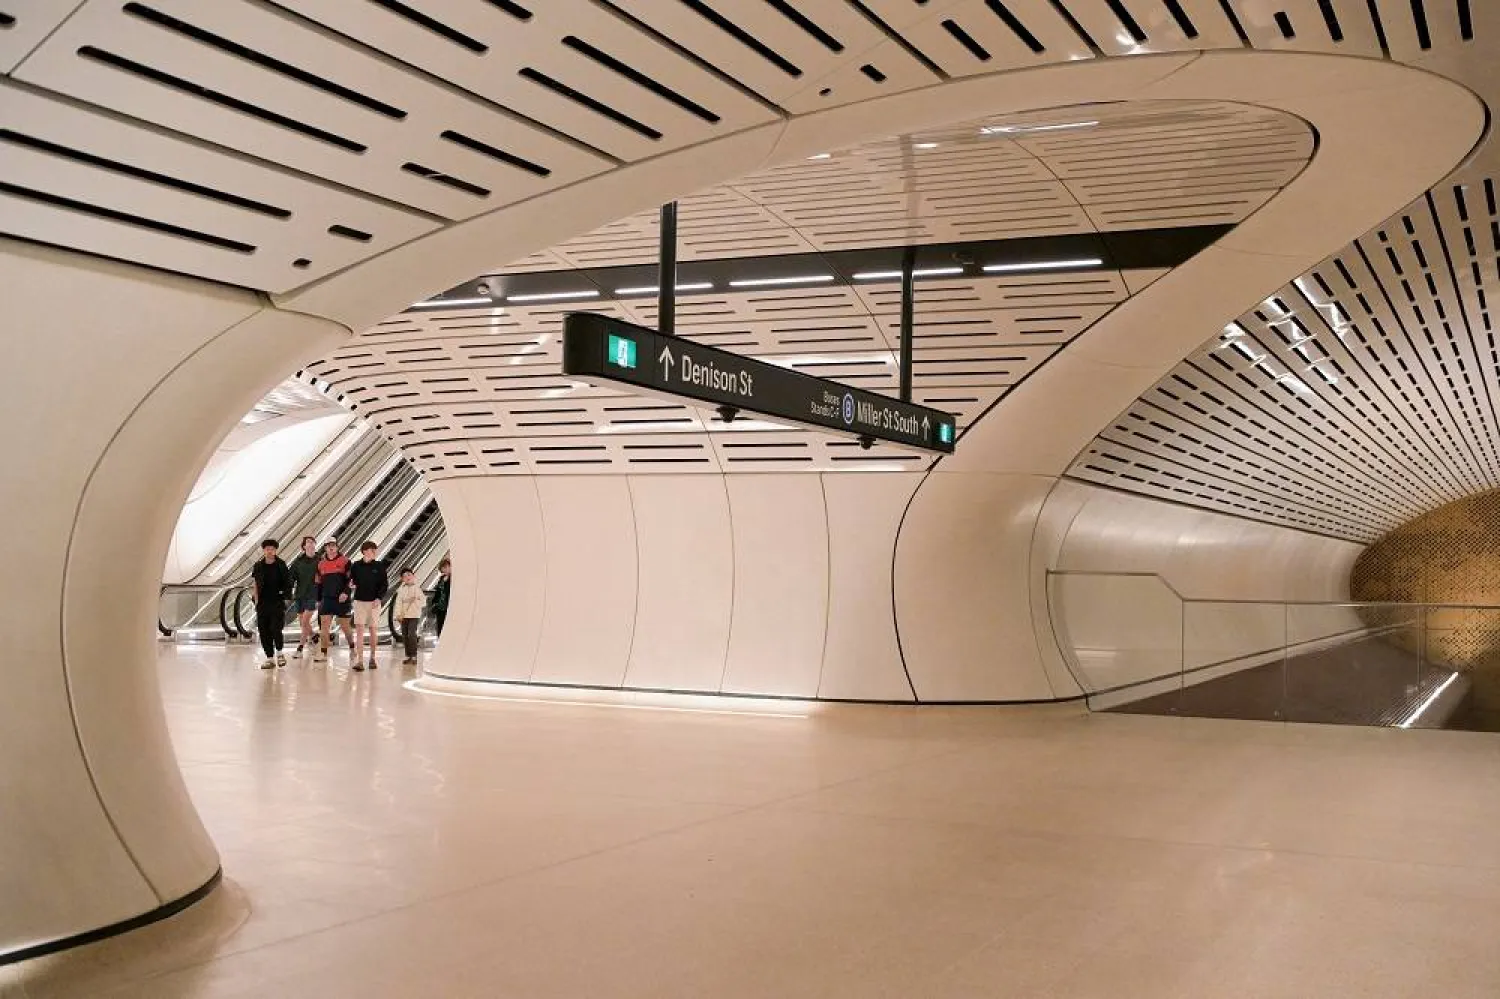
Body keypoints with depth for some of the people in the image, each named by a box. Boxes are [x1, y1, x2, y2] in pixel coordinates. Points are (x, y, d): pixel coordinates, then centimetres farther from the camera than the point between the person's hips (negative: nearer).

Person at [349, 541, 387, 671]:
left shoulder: (379, 566, 2)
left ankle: (372, 658, 20)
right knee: (359, 630, -7)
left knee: (373, 630, 4)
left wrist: (379, 598, -11)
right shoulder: (356, 566, 4)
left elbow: (384, 585, 1)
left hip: (374, 602, 0)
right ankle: (357, 659, -11)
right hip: (359, 601, 0)